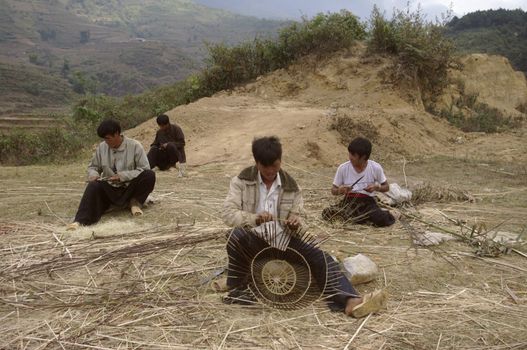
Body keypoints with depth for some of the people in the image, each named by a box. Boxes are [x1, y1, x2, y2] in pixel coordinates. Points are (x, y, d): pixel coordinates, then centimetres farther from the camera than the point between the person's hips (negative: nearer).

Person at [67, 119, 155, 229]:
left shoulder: (134, 146, -10)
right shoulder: (102, 147, 1)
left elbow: (145, 170, -14)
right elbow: (92, 167, 12)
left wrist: (123, 176, -24)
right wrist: (93, 175, -13)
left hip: (130, 188, -2)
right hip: (109, 189, 2)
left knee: (150, 175, -29)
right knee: (93, 186, -30)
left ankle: (134, 202, -10)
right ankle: (81, 220, -42)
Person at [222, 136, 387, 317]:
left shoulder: (291, 186, 3)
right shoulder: (242, 180, -4)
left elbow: (298, 219, 6)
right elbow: (227, 212, -14)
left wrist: (296, 223, -21)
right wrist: (254, 218, -32)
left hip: (281, 240, 3)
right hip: (252, 241, -3)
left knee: (320, 257, -19)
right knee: (238, 235, -37)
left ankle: (350, 301, -35)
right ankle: (236, 289, -18)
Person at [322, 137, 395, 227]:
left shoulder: (375, 168, -5)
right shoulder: (343, 168, -4)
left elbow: (386, 187, 8)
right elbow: (333, 190, 5)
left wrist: (376, 187, -13)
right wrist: (339, 190, -18)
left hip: (368, 201, -1)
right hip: (349, 201, 2)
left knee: (382, 220, -32)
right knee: (326, 213, -27)